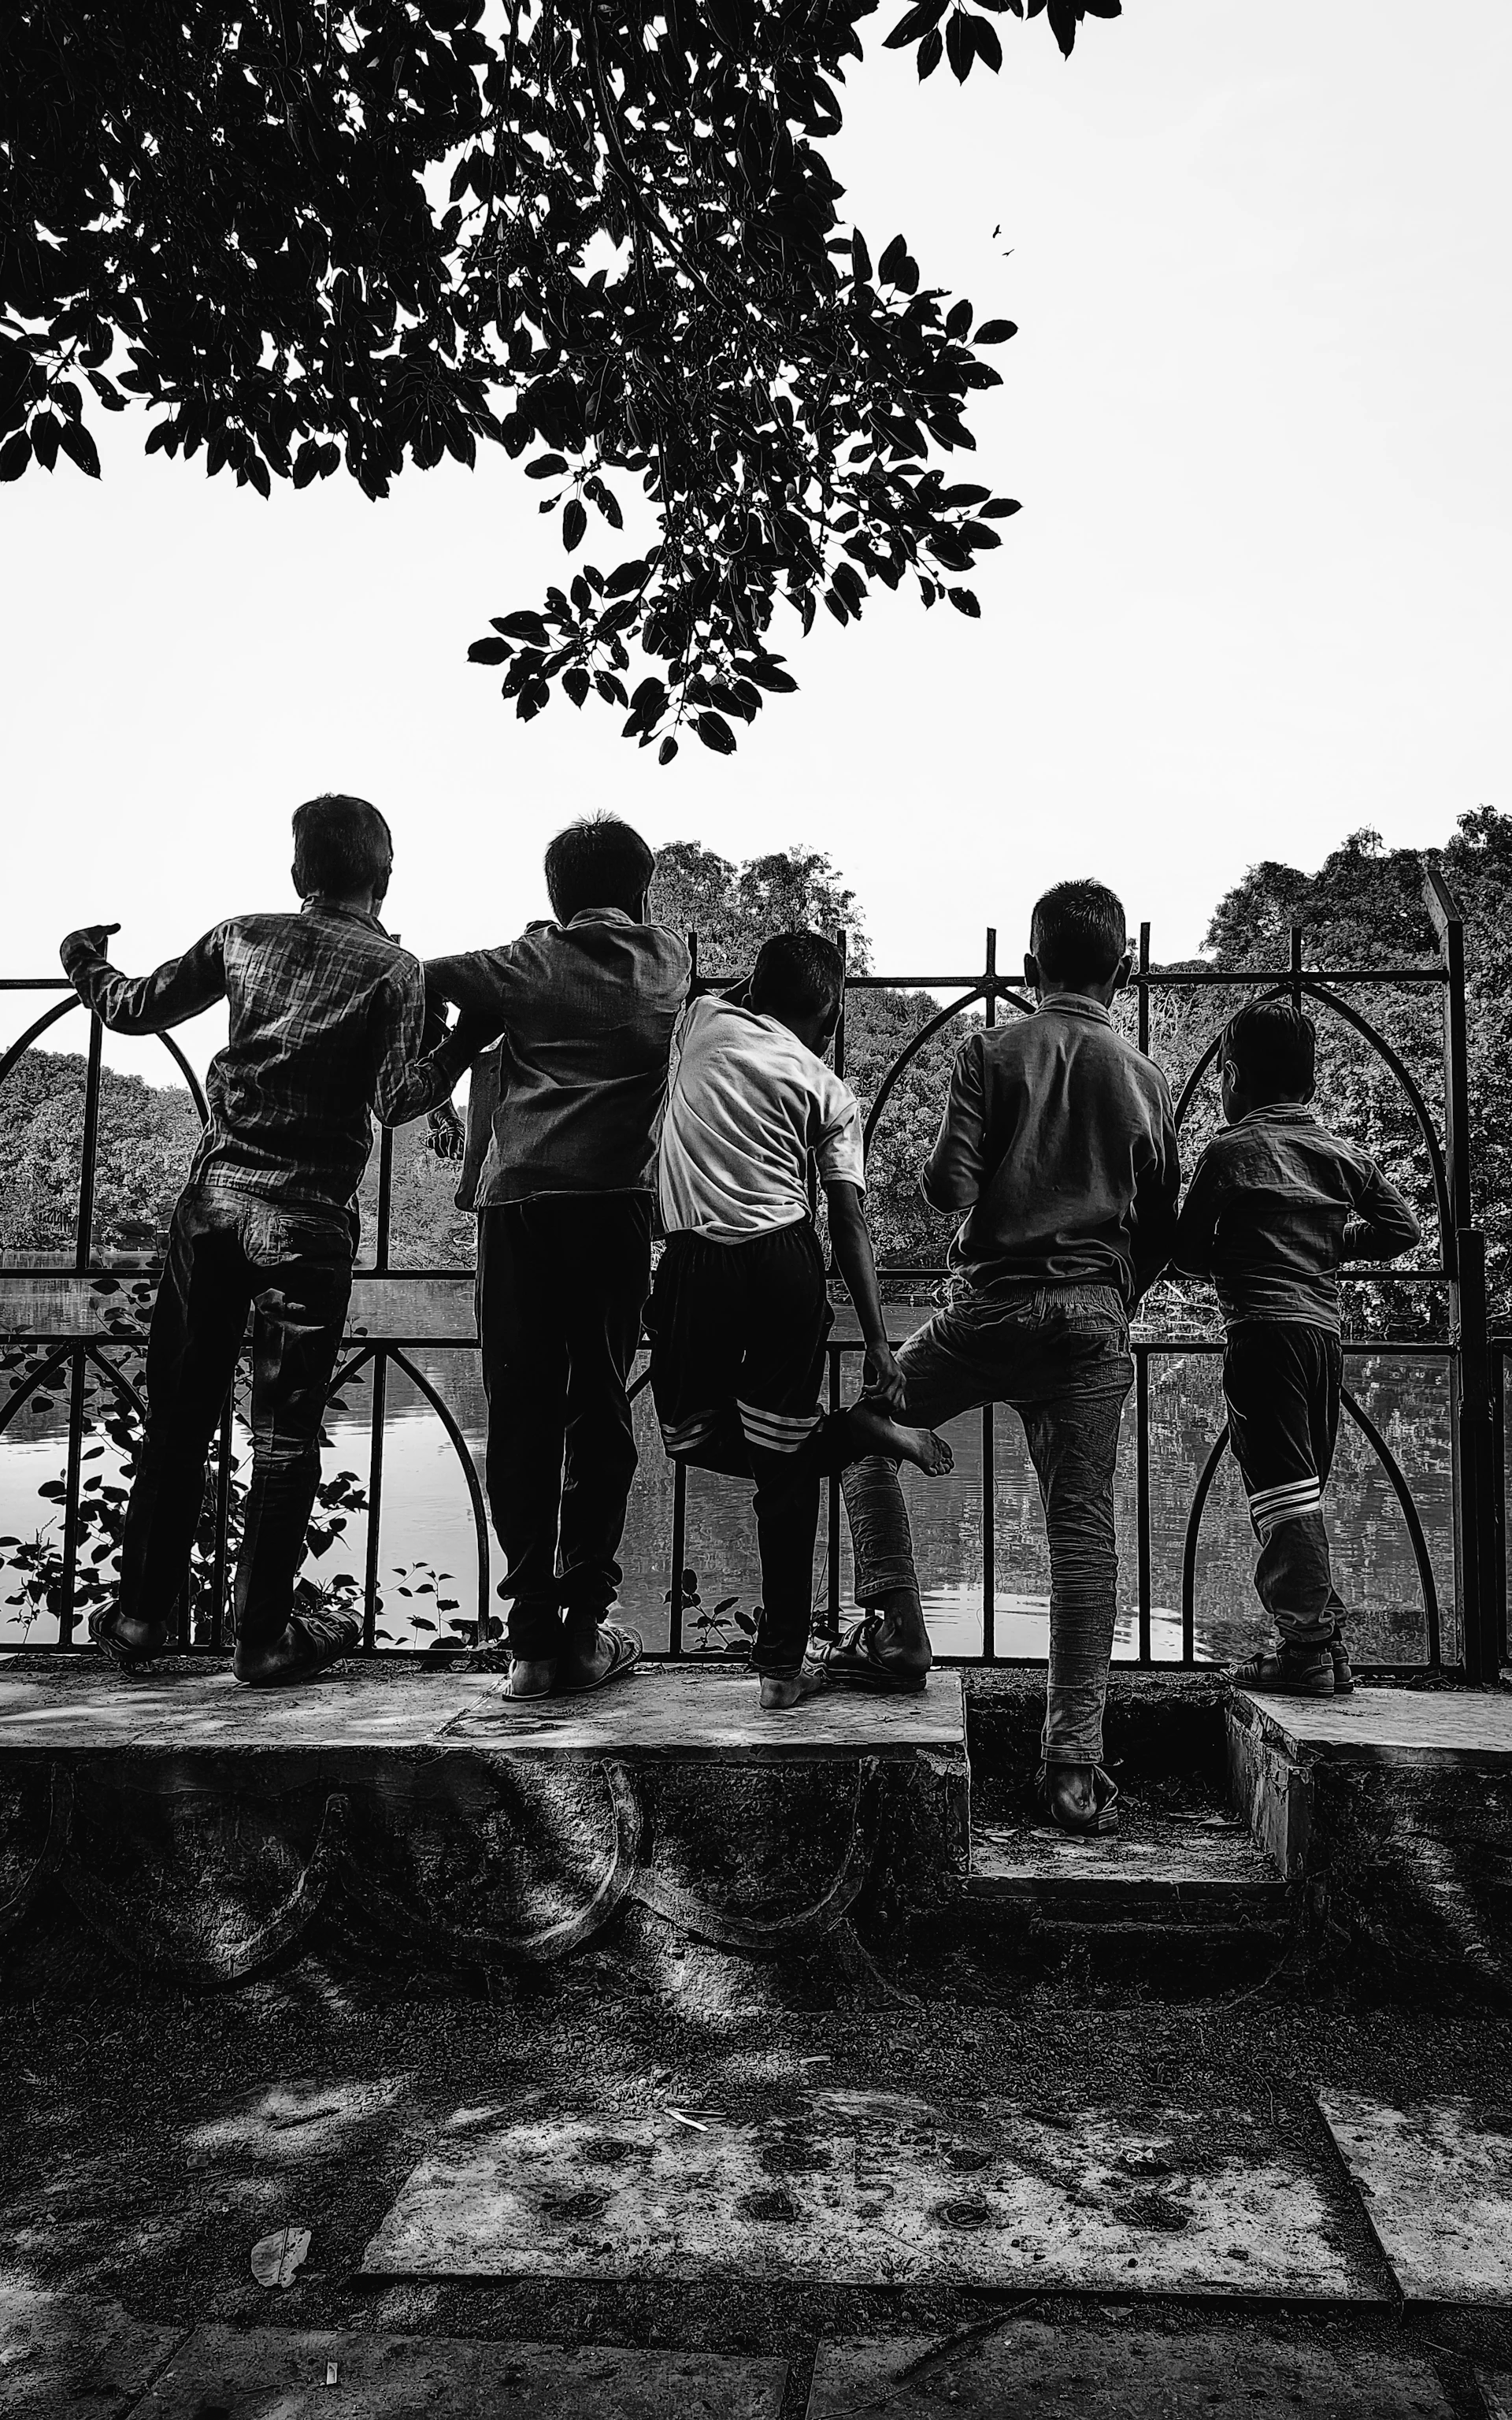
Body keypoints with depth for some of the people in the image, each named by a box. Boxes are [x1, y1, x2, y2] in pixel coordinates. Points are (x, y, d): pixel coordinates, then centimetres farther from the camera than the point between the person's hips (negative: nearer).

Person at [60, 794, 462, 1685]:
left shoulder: (246, 936, 8)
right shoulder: (396, 968, -2)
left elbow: (136, 1009, 16)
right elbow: (396, 1097, -13)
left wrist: (87, 962, 35)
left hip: (214, 1194, 4)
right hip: (307, 1216, -3)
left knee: (178, 1411, 13)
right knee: (287, 1430, 5)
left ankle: (142, 1612, 23)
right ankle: (266, 1634, 12)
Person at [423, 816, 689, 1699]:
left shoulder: (529, 962, 12)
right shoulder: (669, 962, 18)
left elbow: (424, 978, 9)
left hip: (518, 1197, 0)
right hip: (614, 1202, 0)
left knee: (521, 1410, 3)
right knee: (600, 1412, 6)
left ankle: (533, 1636, 3)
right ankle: (586, 1631, 6)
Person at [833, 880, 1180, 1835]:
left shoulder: (993, 1052, 0)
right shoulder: (1146, 1078, 10)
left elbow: (948, 1187, -9)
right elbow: (1163, 1225, 13)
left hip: (994, 1305, -2)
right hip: (1095, 1321, 3)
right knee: (1084, 1526, 3)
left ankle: (895, 1633, 11)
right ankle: (1076, 1758, 4)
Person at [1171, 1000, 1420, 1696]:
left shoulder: (1232, 1150, -3)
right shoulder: (1342, 1152, 13)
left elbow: (1187, 1253, -1)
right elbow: (1401, 1228, 16)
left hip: (1263, 1330, -6)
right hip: (1325, 1330, 7)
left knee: (1281, 1489, -6)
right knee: (1303, 1490, 13)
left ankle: (1308, 1645, -7)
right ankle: (1324, 1639, 15)